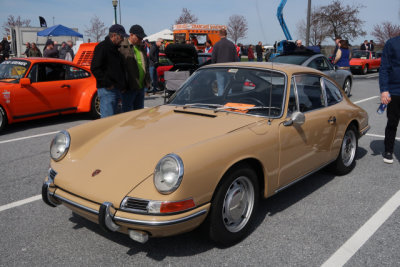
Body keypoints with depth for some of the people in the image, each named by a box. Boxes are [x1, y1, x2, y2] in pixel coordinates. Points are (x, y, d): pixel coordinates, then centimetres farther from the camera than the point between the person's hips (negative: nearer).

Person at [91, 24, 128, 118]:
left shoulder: (116, 48, 18)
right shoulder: (102, 47, -9)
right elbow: (95, 68, -15)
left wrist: (122, 85, 15)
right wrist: (107, 83, -19)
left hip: (116, 89, 9)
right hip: (107, 89, -9)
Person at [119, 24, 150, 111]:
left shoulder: (142, 47, 15)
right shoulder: (122, 47, -10)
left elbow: (146, 64, 25)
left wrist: (147, 80, 19)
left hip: (141, 87, 7)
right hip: (129, 88, -7)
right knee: (127, 112, -1)